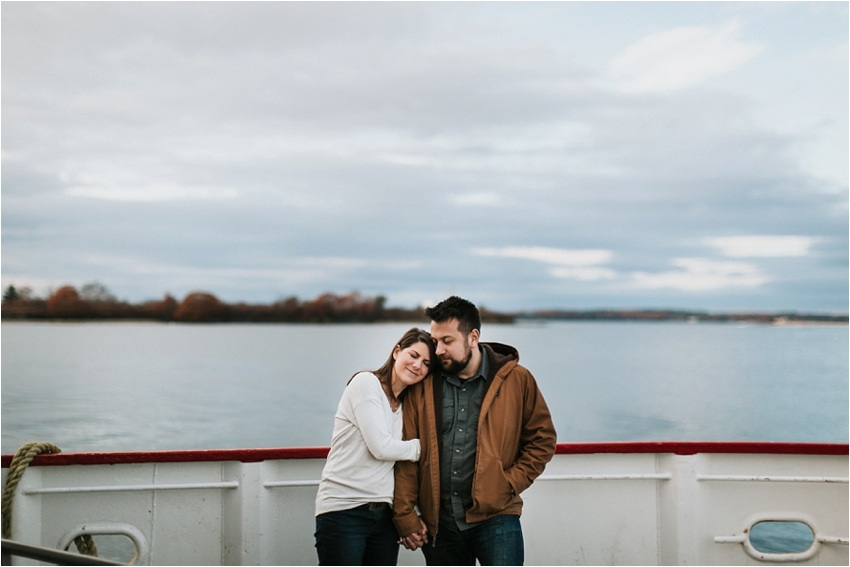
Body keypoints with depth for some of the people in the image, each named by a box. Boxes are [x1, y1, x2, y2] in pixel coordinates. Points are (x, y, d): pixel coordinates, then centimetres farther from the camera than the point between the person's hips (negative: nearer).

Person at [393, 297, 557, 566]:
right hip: (439, 523, 3)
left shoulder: (516, 379, -1)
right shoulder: (423, 385, 3)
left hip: (496, 516, -2)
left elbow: (542, 439, 5)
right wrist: (405, 516, -1)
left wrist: (510, 482, -8)